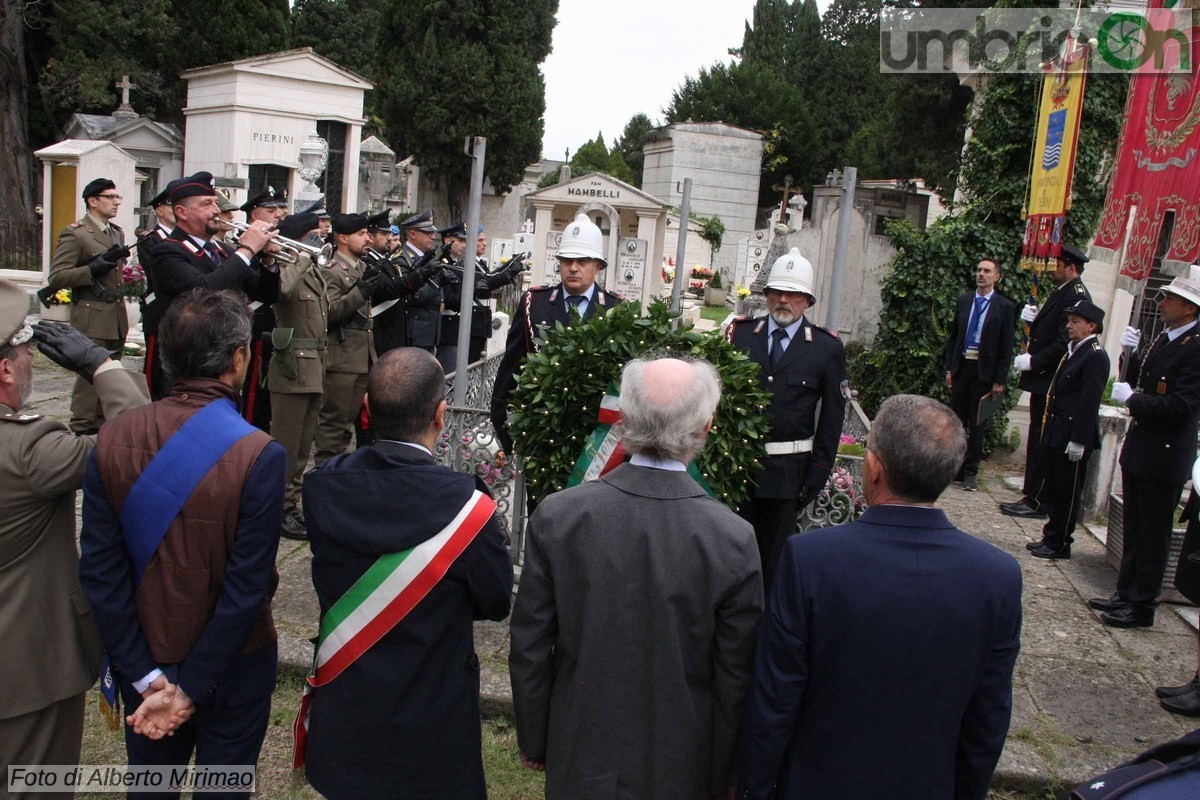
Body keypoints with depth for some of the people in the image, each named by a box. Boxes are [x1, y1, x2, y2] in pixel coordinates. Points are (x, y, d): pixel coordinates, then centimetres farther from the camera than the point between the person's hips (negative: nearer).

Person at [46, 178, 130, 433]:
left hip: (116, 319, 8)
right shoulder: (74, 234, -7)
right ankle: (82, 430, 0)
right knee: (90, 376, -7)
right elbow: (56, 278, -13)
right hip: (91, 319, -7)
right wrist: (92, 270, -21)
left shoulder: (118, 233, 17)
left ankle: (102, 428, 20)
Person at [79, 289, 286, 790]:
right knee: (224, 785, 20)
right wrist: (191, 689, -14)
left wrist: (146, 674, -6)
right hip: (231, 668, -3)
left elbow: (99, 569, -11)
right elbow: (246, 589, -24)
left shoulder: (112, 440, -13)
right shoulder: (259, 456, -25)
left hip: (144, 662, 4)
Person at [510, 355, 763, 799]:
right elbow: (736, 676, -11)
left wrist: (533, 742, 8)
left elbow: (529, 649, -8)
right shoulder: (734, 541, -21)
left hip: (580, 761, 1)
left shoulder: (556, 516, -18)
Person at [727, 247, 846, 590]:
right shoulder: (740, 334, 2)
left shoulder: (827, 349, -1)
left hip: (788, 470, -1)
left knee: (775, 555, 12)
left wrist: (819, 473, -3)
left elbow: (832, 417, 0)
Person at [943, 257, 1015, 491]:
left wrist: (1000, 381, -7)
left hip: (984, 371, -3)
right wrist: (949, 368, 5)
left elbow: (1006, 347, -4)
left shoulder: (1004, 307, -3)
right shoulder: (964, 300, 8)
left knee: (976, 424, 4)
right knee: (957, 419, 11)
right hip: (961, 366, 3)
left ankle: (970, 472, 12)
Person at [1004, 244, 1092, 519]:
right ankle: (1033, 497, 21)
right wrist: (1033, 320, 1)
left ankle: (1036, 502, 1)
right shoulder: (1062, 293, 17)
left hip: (1051, 381, -10)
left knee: (1041, 441, -5)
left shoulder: (1075, 296, -16)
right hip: (1044, 379, 10)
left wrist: (1034, 361, -18)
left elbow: (1064, 344, -22)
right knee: (1039, 441, 13)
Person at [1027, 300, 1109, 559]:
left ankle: (1059, 543, 12)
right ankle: (1052, 537, 26)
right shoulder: (1073, 350, 14)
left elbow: (1089, 402, -19)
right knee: (1054, 489, 16)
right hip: (1056, 433, 9)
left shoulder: (1095, 357, -15)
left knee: (1067, 492, 2)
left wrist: (1079, 440, -21)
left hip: (1073, 436, -9)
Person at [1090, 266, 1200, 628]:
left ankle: (1142, 607, 16)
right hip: (1140, 450, 9)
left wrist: (1131, 398, -16)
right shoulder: (1165, 338, 8)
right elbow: (1142, 381, 15)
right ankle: (1126, 595, 31)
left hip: (1164, 458, -9)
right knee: (1133, 531, 19)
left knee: (1152, 537, 4)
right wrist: (1130, 353, -1)